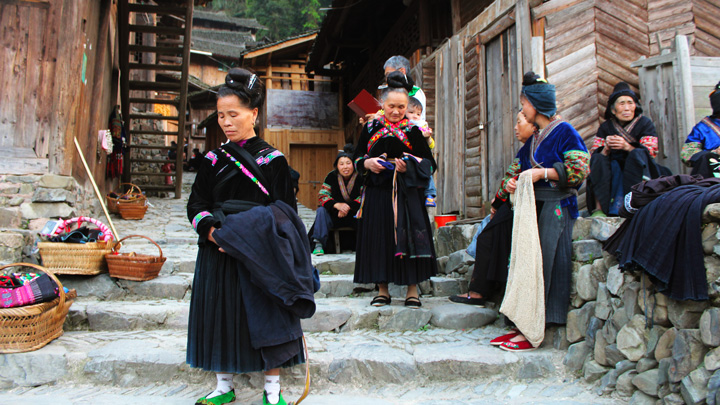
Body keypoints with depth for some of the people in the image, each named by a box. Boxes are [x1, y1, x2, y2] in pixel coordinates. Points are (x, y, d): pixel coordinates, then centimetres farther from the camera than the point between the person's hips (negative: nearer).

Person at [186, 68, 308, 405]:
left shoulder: (272, 159, -2)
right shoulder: (214, 159, 8)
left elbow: (285, 211, -2)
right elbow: (196, 205, 9)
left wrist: (260, 235, -15)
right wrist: (210, 229, -10)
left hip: (260, 253, -3)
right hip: (218, 251, 4)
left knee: (266, 315, -1)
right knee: (220, 315, 9)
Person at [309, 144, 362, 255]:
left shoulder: (361, 177, -10)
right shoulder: (331, 176, -5)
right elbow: (322, 196, -11)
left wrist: (349, 206, -27)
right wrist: (337, 205, -30)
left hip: (355, 214, -1)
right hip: (334, 215, 1)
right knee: (321, 210, -24)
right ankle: (318, 244, -21)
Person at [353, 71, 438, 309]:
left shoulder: (413, 131, 5)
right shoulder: (370, 128, 10)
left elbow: (429, 163, 4)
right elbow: (357, 158, 12)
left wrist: (409, 166, -14)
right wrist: (367, 163, -9)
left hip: (406, 193, -2)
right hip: (377, 193, 2)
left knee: (407, 237, -4)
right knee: (378, 238, 3)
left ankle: (412, 290, 7)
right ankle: (382, 289, 15)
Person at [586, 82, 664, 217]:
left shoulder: (645, 123, 0)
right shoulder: (605, 127, 4)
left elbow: (650, 153, -12)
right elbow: (594, 154, -5)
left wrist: (627, 147, -29)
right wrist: (606, 149, -28)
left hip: (638, 172, -1)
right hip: (612, 175, 2)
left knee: (637, 154, -29)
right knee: (599, 159, -25)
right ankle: (599, 208, -35)